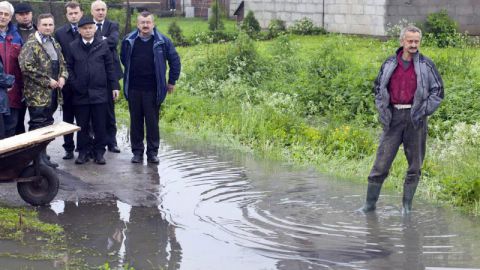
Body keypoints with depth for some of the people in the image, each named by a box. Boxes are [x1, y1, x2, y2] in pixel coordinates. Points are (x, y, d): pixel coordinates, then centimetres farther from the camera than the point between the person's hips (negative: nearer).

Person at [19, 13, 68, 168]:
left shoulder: (55, 44, 17)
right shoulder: (31, 45, -9)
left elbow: (62, 64, 25)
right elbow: (26, 67, -19)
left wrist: (63, 77, 2)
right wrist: (47, 81, -18)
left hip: (53, 93, 8)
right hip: (37, 94, -8)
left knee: (47, 126, 11)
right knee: (38, 126, -7)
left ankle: (42, 155, 18)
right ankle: (38, 159, -4)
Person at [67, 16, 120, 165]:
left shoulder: (103, 46, 3)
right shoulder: (73, 47, 3)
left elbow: (110, 67, 5)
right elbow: (69, 67, 6)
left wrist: (115, 86, 2)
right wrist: (74, 84, -3)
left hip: (99, 93, 0)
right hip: (80, 93, 0)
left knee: (100, 125, 3)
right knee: (82, 125, 7)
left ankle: (99, 152, 13)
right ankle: (82, 152, 16)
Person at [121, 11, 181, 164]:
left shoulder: (162, 41, -2)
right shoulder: (129, 41, 3)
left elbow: (174, 61, 6)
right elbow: (123, 59, 20)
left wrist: (172, 81, 7)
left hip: (153, 89, -2)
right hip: (133, 88, 2)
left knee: (152, 121, 1)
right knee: (135, 121, 7)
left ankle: (152, 152, 10)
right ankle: (137, 152, 14)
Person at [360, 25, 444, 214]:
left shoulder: (426, 65, 2)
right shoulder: (390, 64, 8)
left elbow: (438, 91, 5)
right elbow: (378, 87, 19)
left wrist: (423, 111, -6)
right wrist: (382, 109, 6)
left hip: (415, 118, -1)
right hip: (394, 116, 1)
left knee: (415, 165, 5)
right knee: (382, 161, -1)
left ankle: (407, 205, 16)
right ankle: (370, 203, 6)